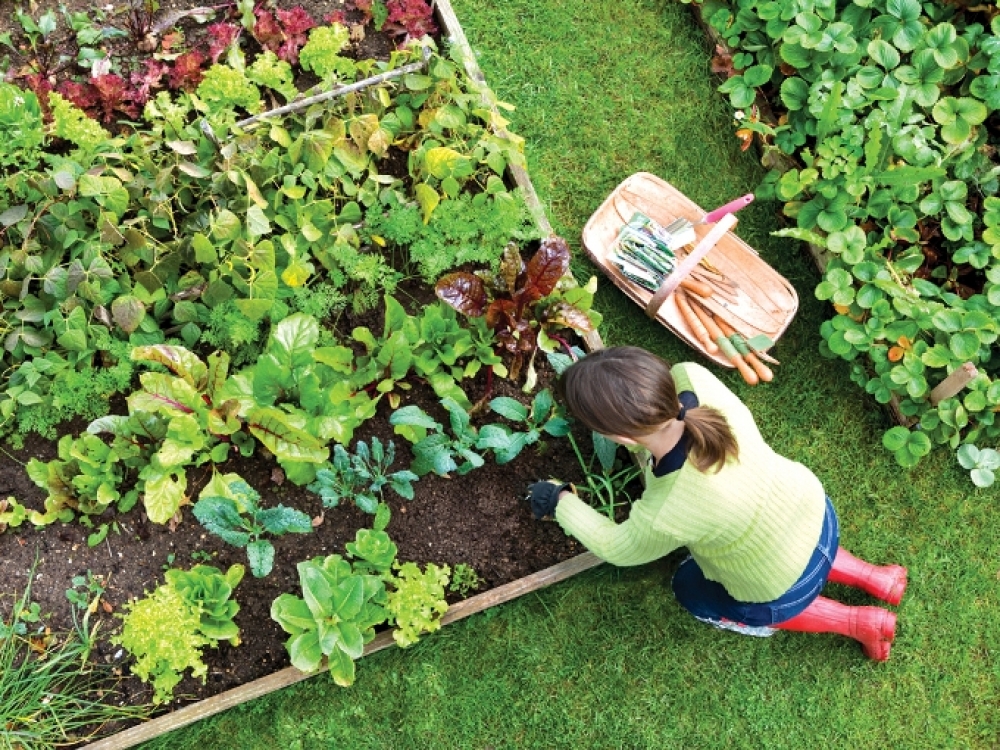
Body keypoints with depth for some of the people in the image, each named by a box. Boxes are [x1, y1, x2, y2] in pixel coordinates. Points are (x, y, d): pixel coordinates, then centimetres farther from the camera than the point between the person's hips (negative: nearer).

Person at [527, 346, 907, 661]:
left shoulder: (665, 516, -41)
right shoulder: (693, 379, -31)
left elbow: (618, 549, -16)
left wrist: (562, 502, -3)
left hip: (785, 588, -5)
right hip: (813, 508, 6)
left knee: (692, 591, 26)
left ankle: (856, 622, 25)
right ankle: (873, 577, 35)